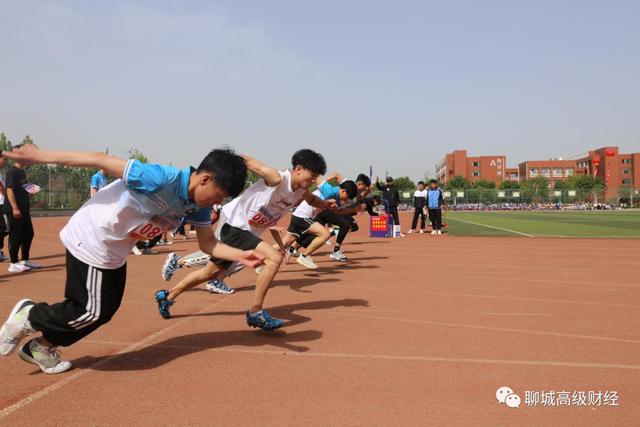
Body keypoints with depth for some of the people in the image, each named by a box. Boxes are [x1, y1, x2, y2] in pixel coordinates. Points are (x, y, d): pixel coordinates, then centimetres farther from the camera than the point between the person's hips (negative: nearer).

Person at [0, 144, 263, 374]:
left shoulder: (199, 206, -8)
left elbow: (208, 244, 0)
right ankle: (28, 316, 23)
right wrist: (41, 156, -22)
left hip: (115, 252, 9)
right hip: (90, 241, -9)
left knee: (106, 309, 16)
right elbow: (101, 160, -28)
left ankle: (41, 347, 35)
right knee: (93, 311, -2)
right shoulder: (163, 179, -33)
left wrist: (240, 256, -17)